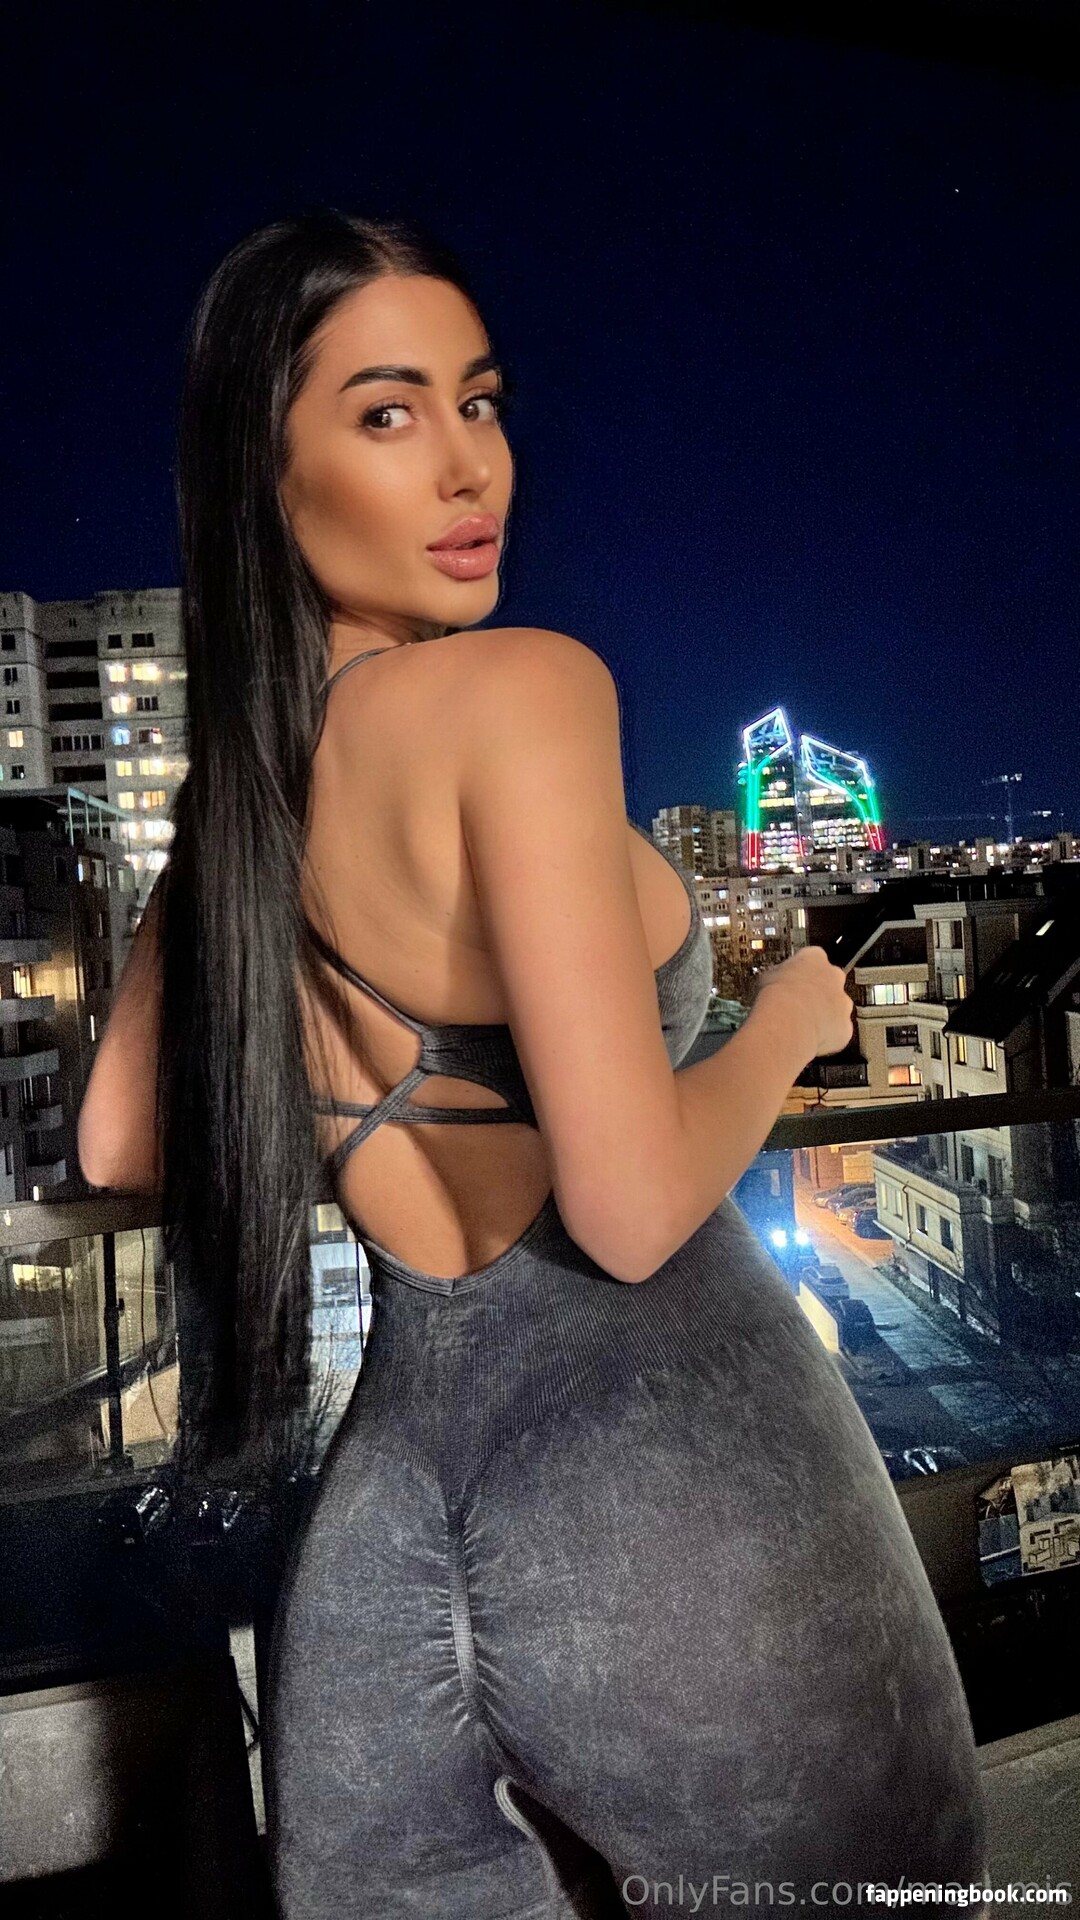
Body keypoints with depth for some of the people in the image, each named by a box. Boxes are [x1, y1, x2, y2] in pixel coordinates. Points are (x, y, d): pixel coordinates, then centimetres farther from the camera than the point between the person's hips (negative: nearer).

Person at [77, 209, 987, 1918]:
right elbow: (634, 1206, -22)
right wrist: (794, 1017, -3)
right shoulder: (526, 687, -17)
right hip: (656, 1470, -5)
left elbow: (118, 1147, 15)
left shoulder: (226, 794, 6)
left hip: (387, 1493, 6)